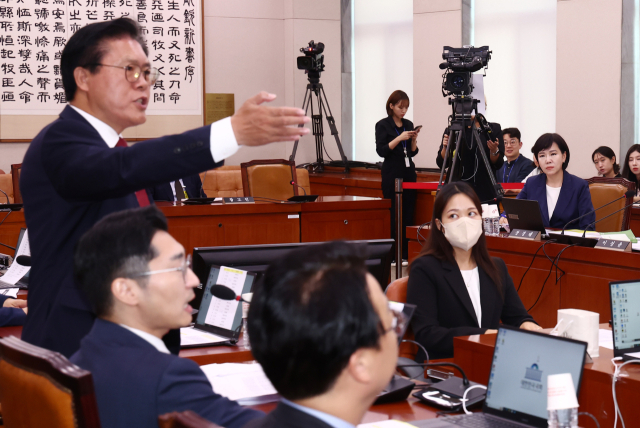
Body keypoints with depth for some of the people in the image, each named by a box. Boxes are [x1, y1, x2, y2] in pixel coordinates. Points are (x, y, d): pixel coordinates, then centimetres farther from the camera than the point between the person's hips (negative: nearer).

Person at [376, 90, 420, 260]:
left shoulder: (408, 124, 12)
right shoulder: (383, 125, -3)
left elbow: (413, 152, 14)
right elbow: (381, 150, -12)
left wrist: (413, 139, -4)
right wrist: (399, 138, -19)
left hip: (409, 173, 5)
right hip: (392, 175, -5)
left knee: (408, 215, 2)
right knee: (394, 216, -8)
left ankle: (406, 254, 5)